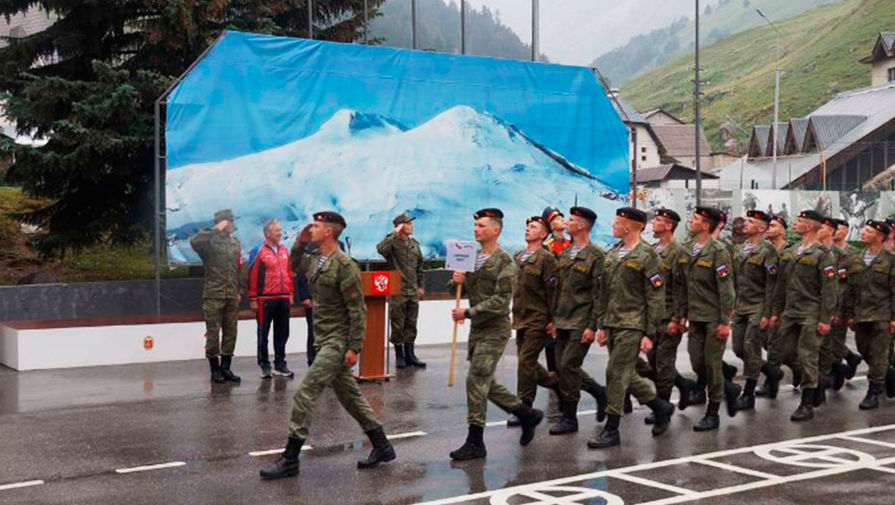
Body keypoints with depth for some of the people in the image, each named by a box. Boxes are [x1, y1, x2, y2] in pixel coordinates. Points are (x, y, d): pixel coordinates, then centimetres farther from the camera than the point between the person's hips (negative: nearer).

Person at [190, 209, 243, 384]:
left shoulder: (235, 243, 15)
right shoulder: (210, 242, -5)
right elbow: (194, 241, -28)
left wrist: (239, 291, 11)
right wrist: (215, 230, -19)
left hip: (232, 297, 6)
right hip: (213, 296, -6)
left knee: (230, 333, 7)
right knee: (213, 333, -1)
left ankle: (225, 368, 16)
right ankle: (215, 370, 7)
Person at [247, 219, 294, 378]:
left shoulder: (284, 251, 12)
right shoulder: (258, 251, -6)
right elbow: (252, 276, -8)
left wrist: (290, 293, 15)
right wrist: (253, 299, -9)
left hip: (283, 299, 6)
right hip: (266, 300, -5)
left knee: (282, 333, 9)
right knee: (263, 334, 3)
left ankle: (280, 364, 17)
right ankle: (264, 365, 11)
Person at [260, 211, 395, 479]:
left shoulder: (343, 265, -18)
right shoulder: (314, 259, 7)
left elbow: (358, 309, -18)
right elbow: (295, 266, 30)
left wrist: (354, 347, -20)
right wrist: (299, 243, 11)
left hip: (338, 342, -9)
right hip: (325, 339, 9)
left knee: (305, 394, -10)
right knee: (349, 395, 14)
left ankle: (290, 459, -3)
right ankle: (382, 447, 25)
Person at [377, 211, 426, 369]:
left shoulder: (414, 244, 12)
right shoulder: (392, 243, -8)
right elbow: (381, 249, -32)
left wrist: (420, 286, 15)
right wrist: (395, 234, -25)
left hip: (413, 291, 6)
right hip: (397, 291, -6)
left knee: (411, 325, 10)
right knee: (398, 325, 2)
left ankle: (410, 355, 17)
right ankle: (399, 356, 11)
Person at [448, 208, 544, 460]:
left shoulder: (504, 262, -12)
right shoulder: (472, 257, 11)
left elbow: (501, 301, -19)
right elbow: (456, 289, 15)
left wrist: (468, 313, -21)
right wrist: (456, 281, -9)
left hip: (495, 329, -8)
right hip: (477, 328, 8)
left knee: (476, 380, -10)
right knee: (485, 383, 12)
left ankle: (475, 442, -3)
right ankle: (527, 414, 30)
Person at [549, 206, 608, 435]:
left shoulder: (596, 256, -10)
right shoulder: (565, 254, 14)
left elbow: (599, 293, -13)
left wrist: (592, 326, -16)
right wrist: (554, 318, 16)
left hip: (581, 322, -8)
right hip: (563, 321, 8)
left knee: (568, 365, -8)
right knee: (564, 367, 8)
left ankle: (569, 417, 3)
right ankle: (599, 392, 29)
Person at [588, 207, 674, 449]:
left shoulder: (646, 256, -9)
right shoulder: (612, 254, 14)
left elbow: (656, 297, -10)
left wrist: (650, 333, -14)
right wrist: (601, 325, 14)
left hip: (632, 325, -8)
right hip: (612, 324, 8)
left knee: (617, 374, -8)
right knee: (626, 375, 12)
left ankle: (611, 430, 0)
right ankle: (661, 407, 31)